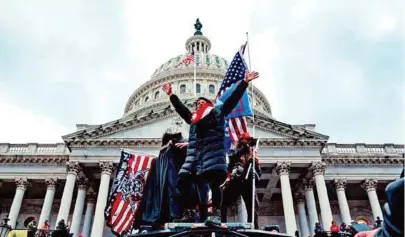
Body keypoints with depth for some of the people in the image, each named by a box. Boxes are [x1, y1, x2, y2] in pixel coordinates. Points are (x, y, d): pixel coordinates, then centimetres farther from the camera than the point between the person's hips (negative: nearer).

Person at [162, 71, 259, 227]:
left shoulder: (218, 111, 22)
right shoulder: (193, 117, 32)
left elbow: (234, 98, 18)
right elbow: (180, 107, 40)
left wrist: (244, 82, 15)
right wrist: (171, 95, 41)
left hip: (213, 149, -5)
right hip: (194, 151, 5)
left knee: (214, 182, -16)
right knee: (184, 180, -7)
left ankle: (216, 214, -17)